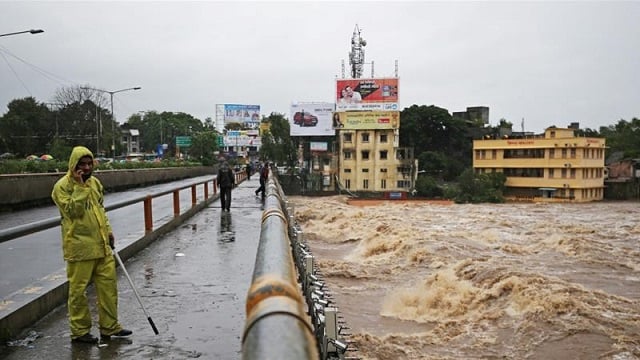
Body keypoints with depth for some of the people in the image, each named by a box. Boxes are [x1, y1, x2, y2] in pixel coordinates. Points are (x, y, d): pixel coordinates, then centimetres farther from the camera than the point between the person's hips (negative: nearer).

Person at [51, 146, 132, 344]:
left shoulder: (95, 182, 13)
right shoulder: (63, 186, -9)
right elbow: (72, 211, -19)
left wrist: (108, 231, 15)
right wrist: (80, 187, -21)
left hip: (101, 245, 7)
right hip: (80, 247, -7)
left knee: (108, 284, 9)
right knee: (78, 289, 2)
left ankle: (109, 326, 20)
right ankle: (79, 331, 16)